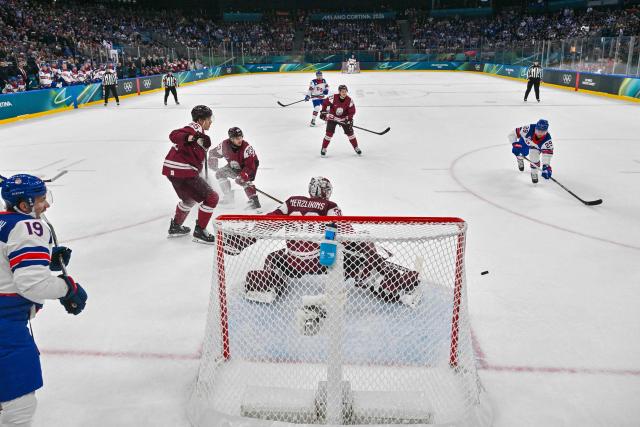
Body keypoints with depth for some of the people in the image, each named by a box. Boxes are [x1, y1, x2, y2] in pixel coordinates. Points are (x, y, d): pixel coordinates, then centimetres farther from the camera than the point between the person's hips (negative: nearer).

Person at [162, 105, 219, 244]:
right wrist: (189, 138, -41)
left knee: (189, 198, 32)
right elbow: (174, 135, -27)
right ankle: (199, 232, 0)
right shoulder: (195, 128, -9)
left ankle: (175, 227, 41)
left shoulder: (199, 131, 21)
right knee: (211, 197, -5)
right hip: (182, 171, -11)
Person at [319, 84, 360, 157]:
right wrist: (323, 111, -12)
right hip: (332, 117, -2)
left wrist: (349, 119, -19)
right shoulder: (333, 98, -23)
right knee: (329, 133, -10)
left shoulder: (349, 100, -16)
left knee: (350, 132, 1)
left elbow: (352, 111, -8)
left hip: (343, 119, 2)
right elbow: (325, 103, -10)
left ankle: (356, 147, 17)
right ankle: (323, 148, 5)